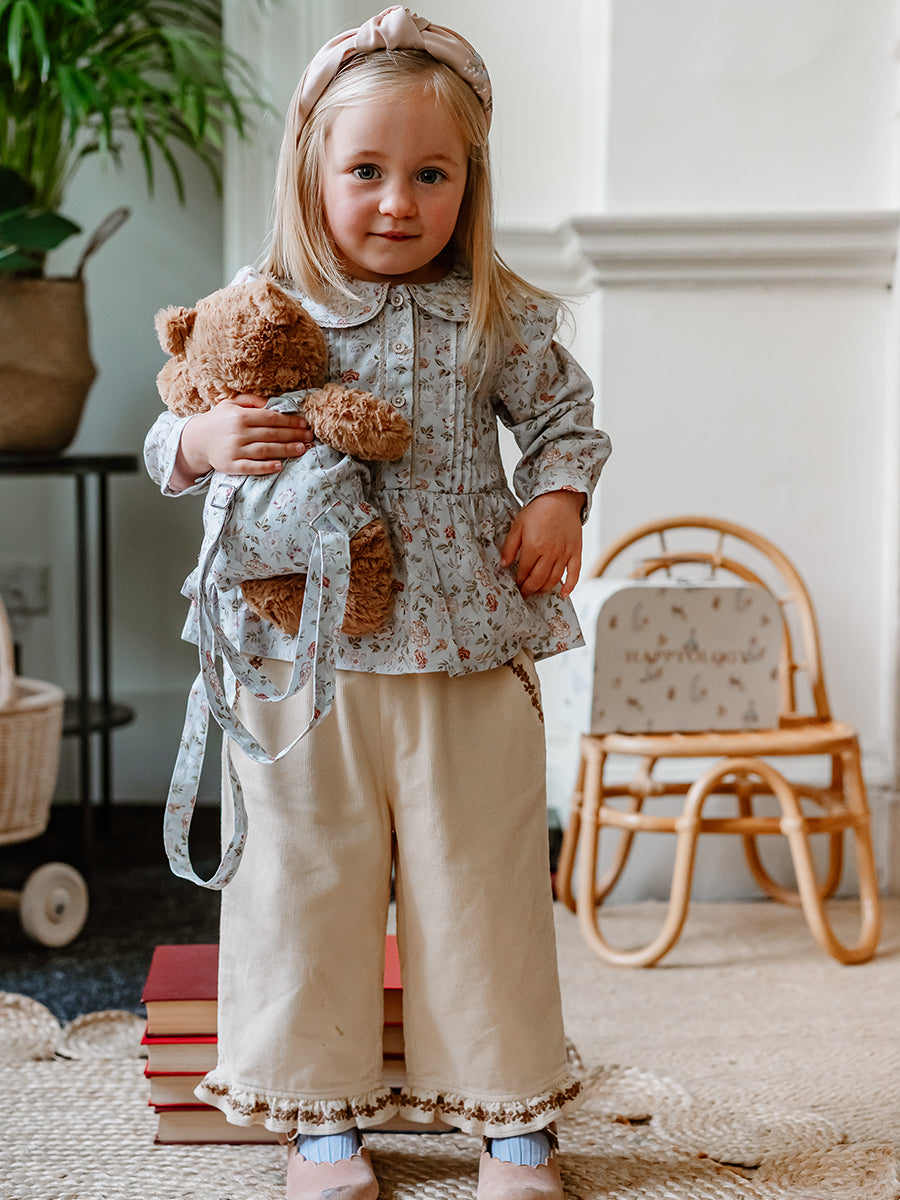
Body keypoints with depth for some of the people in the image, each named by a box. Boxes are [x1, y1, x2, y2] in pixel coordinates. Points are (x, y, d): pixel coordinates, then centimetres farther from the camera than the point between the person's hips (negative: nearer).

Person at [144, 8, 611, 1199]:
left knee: (483, 881, 9)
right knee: (309, 880, 9)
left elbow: (565, 413, 16)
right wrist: (206, 440, -18)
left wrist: (558, 499, -2)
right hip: (304, 657, 0)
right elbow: (171, 444, 4)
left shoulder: (503, 318, 2)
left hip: (471, 656, 1)